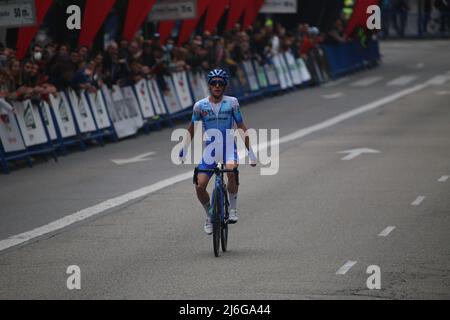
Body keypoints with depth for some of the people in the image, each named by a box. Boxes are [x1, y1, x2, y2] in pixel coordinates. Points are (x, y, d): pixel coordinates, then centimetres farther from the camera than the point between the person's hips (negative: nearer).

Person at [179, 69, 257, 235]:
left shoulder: (231, 102, -7)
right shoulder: (200, 106, -4)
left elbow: (241, 127, -1)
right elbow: (192, 128, 11)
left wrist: (250, 151, -3)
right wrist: (183, 149, 18)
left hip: (228, 148, -2)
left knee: (231, 169, -35)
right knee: (200, 187, -10)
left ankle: (233, 209, -15)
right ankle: (209, 215, 20)